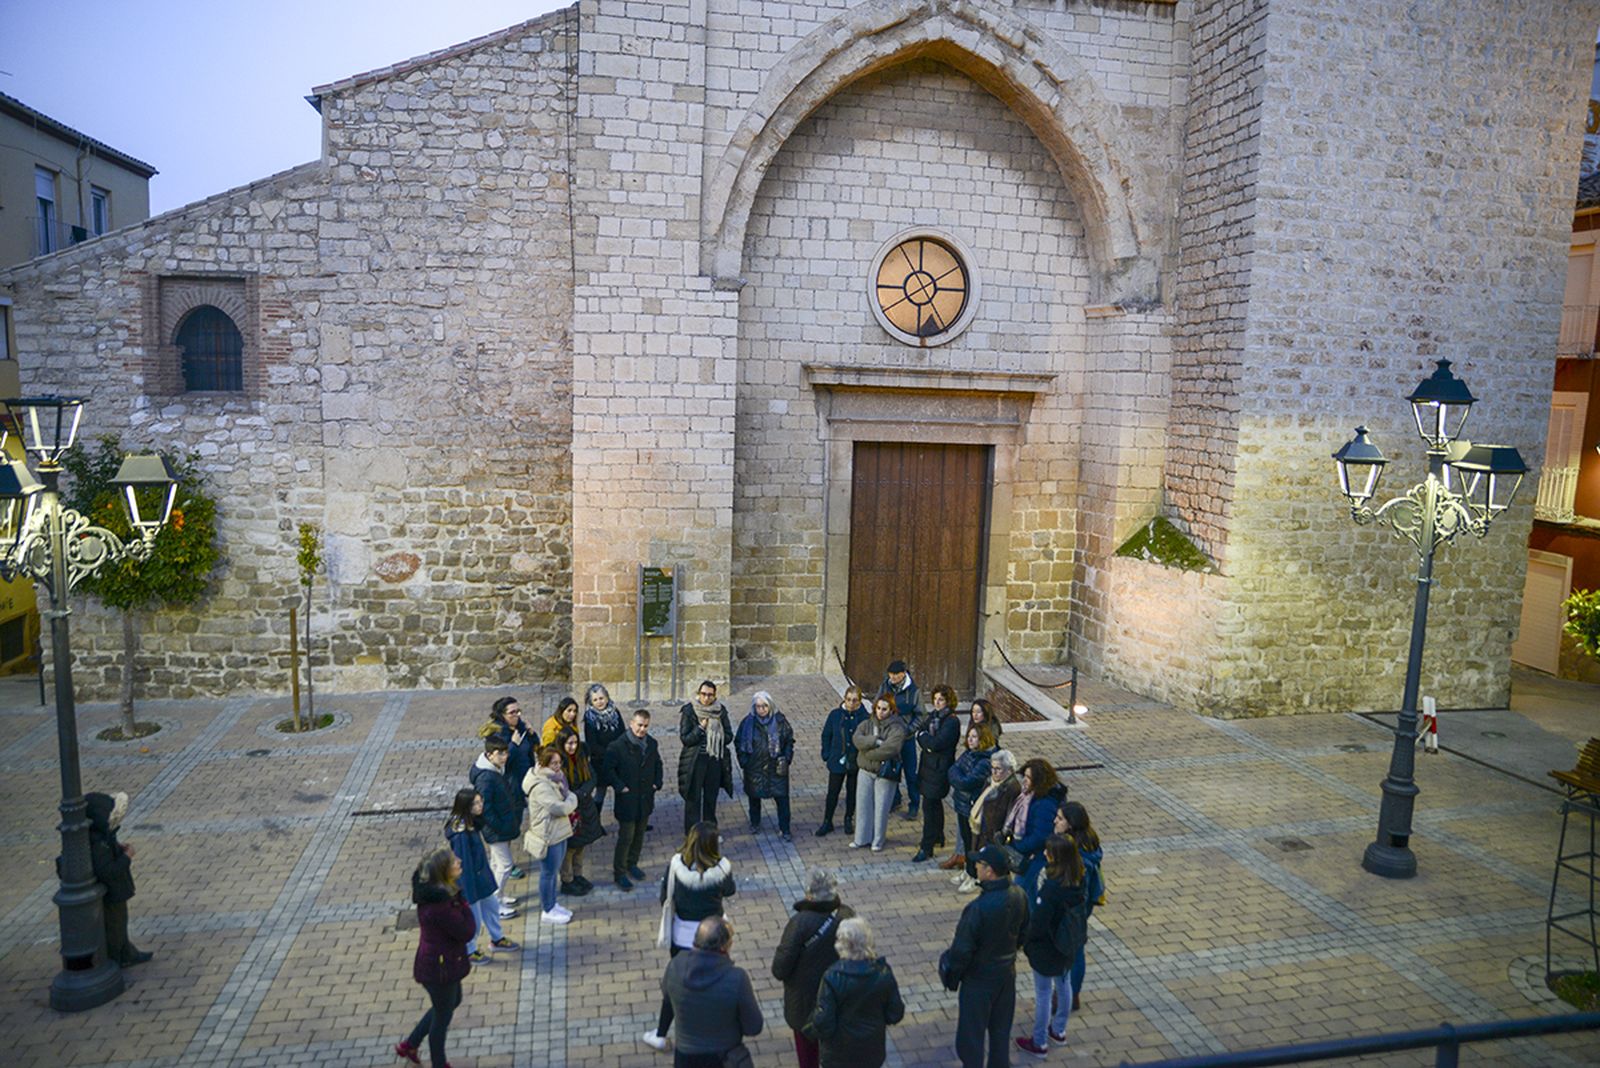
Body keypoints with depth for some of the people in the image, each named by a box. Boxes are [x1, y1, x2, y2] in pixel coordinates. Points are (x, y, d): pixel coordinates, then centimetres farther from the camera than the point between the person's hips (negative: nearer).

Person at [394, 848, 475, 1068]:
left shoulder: (430, 891, -7)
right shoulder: (440, 904, -36)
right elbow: (467, 932, -27)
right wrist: (463, 904, -21)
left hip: (440, 961, 9)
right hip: (441, 967, -9)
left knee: (453, 1001, 30)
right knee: (443, 1016, 13)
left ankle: (410, 1044, 44)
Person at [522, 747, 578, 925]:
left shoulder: (552, 779, 6)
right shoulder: (541, 786, -26)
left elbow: (563, 802, 13)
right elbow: (560, 808, -29)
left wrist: (568, 799, -9)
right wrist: (573, 799, -10)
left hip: (558, 832, 9)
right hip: (548, 836, -9)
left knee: (554, 871, 21)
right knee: (548, 873, 6)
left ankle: (553, 904, 36)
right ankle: (547, 912, 21)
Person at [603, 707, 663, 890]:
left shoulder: (652, 744, 2)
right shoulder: (618, 746, -16)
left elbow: (658, 765, 17)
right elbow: (608, 770, -13)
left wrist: (657, 783, 5)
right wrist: (620, 787, -16)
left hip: (646, 799, 6)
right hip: (627, 801, -6)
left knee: (639, 834, 18)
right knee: (625, 837, 1)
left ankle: (632, 864, 37)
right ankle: (619, 873, 14)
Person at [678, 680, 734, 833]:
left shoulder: (721, 711, 0)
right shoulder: (688, 711, -9)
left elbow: (728, 736, 3)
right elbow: (685, 738, -11)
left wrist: (715, 737, -13)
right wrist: (701, 728, -21)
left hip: (715, 760, 3)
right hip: (695, 760, -3)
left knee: (711, 797, 15)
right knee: (693, 798, 1)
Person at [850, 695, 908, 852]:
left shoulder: (897, 728, -10)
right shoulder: (866, 724, 4)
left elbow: (890, 749, -23)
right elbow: (857, 739, -12)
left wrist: (868, 752, -15)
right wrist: (875, 741, -24)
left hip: (885, 773, -4)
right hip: (865, 770, 4)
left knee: (881, 808, 5)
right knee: (863, 805, 11)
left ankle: (878, 841, 20)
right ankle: (861, 838, 24)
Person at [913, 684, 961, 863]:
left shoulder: (952, 721, -16)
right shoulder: (933, 715, 9)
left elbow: (937, 744, -23)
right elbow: (921, 734, 7)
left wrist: (923, 736, -6)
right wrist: (929, 743, -13)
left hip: (940, 768, -8)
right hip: (928, 765, 8)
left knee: (930, 806, -7)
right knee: (934, 804, 21)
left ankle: (927, 847, 0)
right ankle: (938, 838, 37)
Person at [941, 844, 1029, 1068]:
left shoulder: (978, 907, -33)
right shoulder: (1019, 896, -13)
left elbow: (961, 950, -23)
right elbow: (1023, 933, 4)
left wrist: (951, 976, -6)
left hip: (979, 980, -6)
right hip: (1007, 973, 6)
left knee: (971, 1034, 13)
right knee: (1001, 1029, 24)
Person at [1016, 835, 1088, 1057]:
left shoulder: (1051, 888, -34)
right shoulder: (1078, 881, -12)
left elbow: (1038, 923, -26)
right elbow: (1084, 910, 3)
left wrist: (1025, 942, -8)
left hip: (1047, 949, -7)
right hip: (1068, 945, 7)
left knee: (1043, 994, 11)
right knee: (1062, 985, 25)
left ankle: (1039, 1042, 28)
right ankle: (1059, 1030, 45)